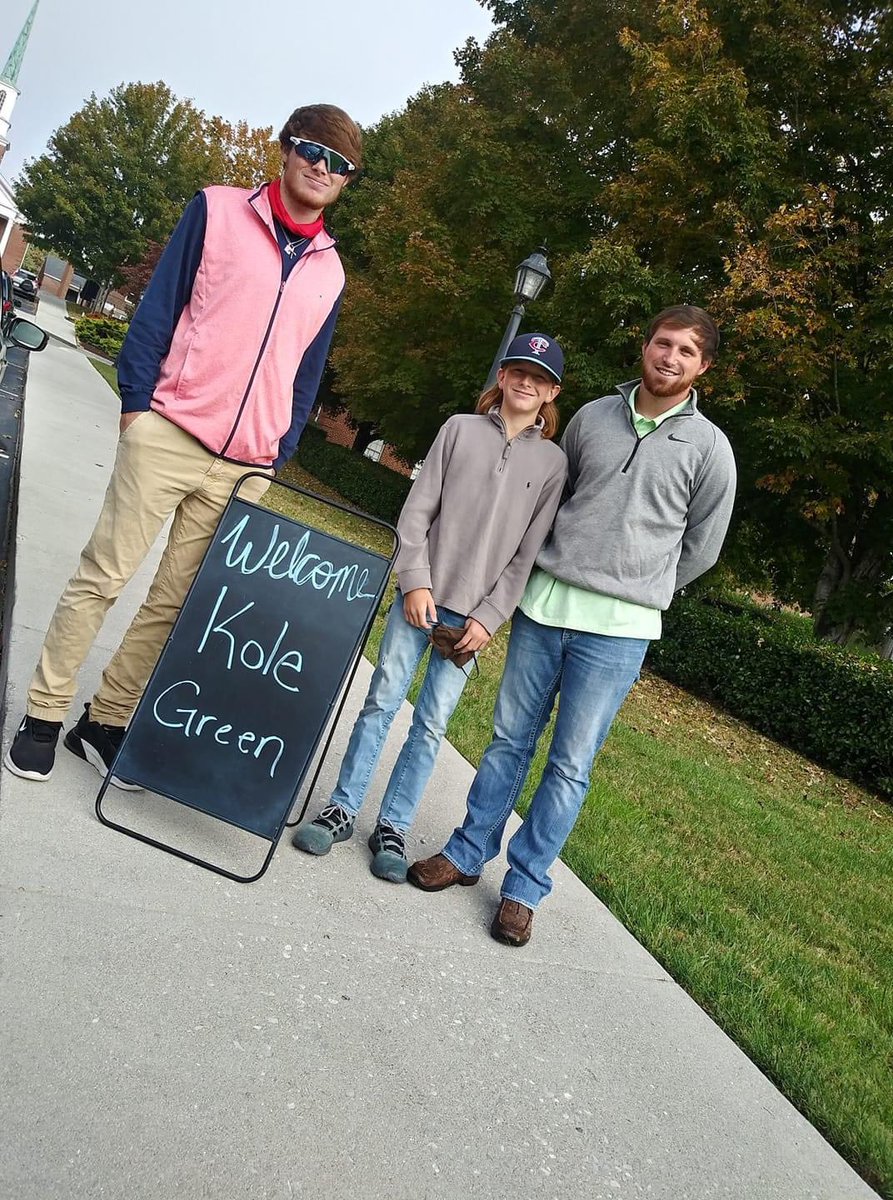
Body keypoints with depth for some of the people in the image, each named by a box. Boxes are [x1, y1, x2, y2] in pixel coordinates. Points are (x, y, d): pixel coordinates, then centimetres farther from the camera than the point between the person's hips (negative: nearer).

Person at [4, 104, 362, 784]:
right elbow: (160, 307, 2)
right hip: (169, 435, -3)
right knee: (103, 577, 0)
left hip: (246, 469, 3)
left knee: (174, 602, 5)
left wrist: (278, 456, 9)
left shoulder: (330, 270, 14)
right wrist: (136, 400, -5)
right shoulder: (217, 210, 5)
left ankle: (108, 720, 19)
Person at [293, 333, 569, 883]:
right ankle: (343, 808, 16)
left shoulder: (552, 462, 2)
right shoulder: (461, 429, 3)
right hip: (420, 597, 0)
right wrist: (415, 581, -8)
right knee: (382, 702, 4)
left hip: (472, 615, 0)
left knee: (432, 724, 4)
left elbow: (528, 553, 0)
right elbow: (417, 510, 1)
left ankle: (393, 826, 16)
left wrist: (490, 615, -6)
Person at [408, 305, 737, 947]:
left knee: (571, 766, 4)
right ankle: (468, 852, 25)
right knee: (511, 739, 11)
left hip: (618, 630, -2)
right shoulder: (593, 416, 7)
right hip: (543, 604, 3)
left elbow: (700, 548, 8)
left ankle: (525, 886, 18)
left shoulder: (708, 447, -1)